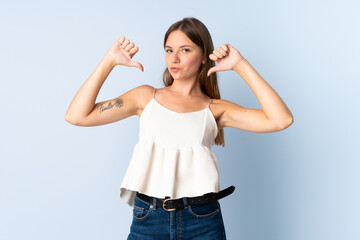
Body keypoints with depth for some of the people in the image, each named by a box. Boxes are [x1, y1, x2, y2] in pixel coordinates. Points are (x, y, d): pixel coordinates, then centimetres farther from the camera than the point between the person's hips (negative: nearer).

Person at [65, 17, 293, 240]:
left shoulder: (215, 109, 3)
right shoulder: (146, 97, 7)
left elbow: (281, 119, -9)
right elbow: (77, 116, 2)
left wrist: (241, 65, -7)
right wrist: (109, 61, -2)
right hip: (148, 220, 1)